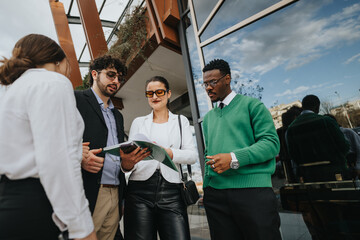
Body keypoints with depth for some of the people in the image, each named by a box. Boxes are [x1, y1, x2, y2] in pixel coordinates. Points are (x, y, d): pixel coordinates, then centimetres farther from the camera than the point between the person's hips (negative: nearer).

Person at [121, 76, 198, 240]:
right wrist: (127, 163, -15)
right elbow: (129, 154, 10)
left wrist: (168, 153, -19)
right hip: (140, 190, 1)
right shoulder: (138, 122, 16)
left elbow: (192, 155, 0)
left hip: (171, 191, 0)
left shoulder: (181, 121, 13)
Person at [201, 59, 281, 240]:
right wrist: (207, 186, 12)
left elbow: (271, 143, -7)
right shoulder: (208, 118, 20)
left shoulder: (252, 105, 4)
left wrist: (234, 158, -18)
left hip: (252, 189, -4)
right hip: (215, 193, 5)